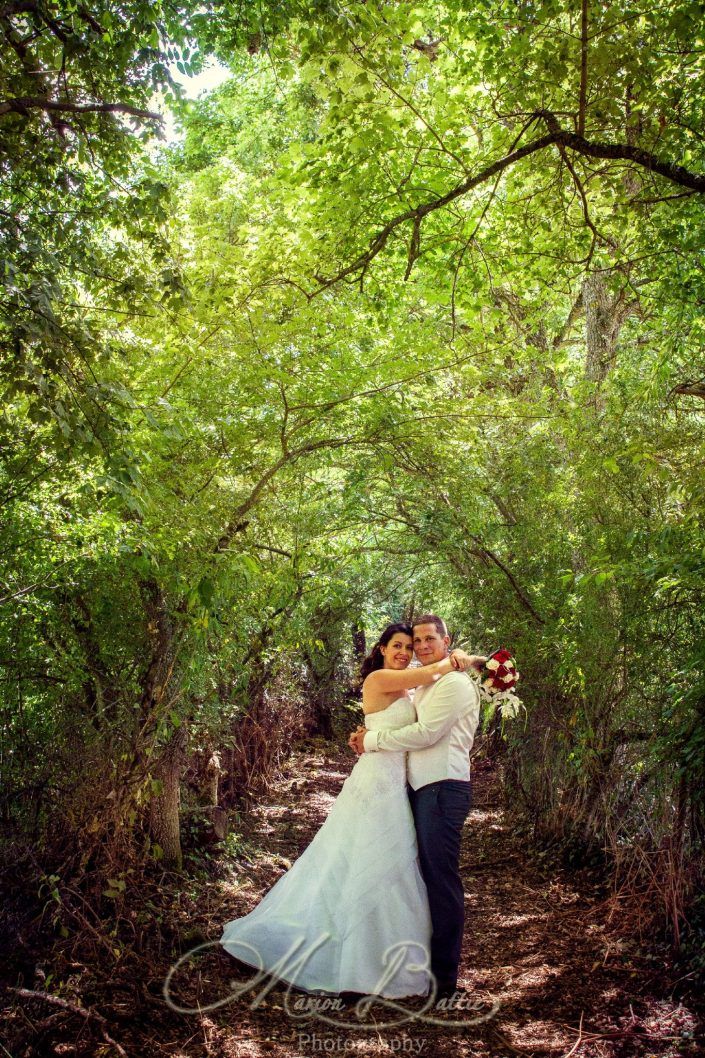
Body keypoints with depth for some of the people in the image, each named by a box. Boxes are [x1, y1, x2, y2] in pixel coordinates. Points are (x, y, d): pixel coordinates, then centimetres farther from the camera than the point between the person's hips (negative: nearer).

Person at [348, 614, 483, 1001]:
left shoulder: (454, 684, -9)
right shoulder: (422, 686, 21)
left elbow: (425, 734, -16)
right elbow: (407, 728, 23)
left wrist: (373, 741, -7)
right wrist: (369, 737, 4)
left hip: (443, 789, -9)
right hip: (420, 787, 9)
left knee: (441, 878, -5)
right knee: (427, 876, 14)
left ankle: (444, 978, 3)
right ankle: (426, 962, 26)